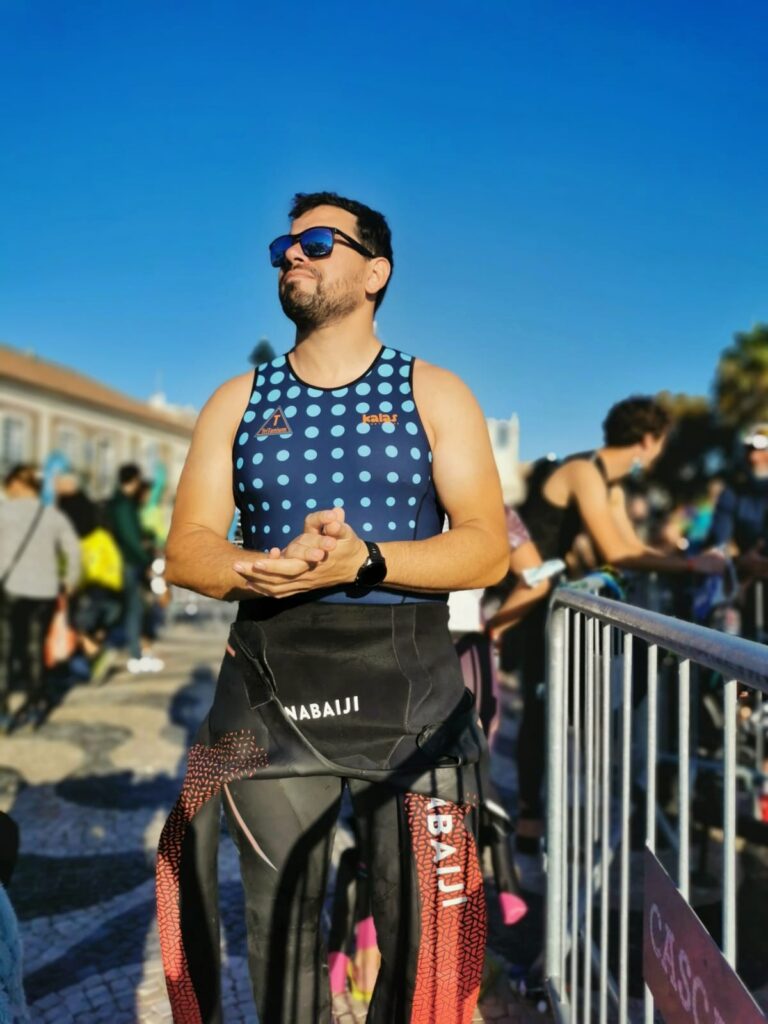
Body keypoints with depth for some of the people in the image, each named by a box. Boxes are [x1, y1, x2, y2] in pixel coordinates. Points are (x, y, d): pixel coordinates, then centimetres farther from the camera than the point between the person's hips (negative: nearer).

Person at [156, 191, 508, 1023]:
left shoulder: (434, 395, 3)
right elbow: (187, 550, 3)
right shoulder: (239, 401, 10)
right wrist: (262, 570, -19)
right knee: (280, 920, 14)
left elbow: (487, 549, -5)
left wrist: (365, 560, -21)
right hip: (269, 689, 2)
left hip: (407, 689, -2)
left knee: (420, 923, 4)